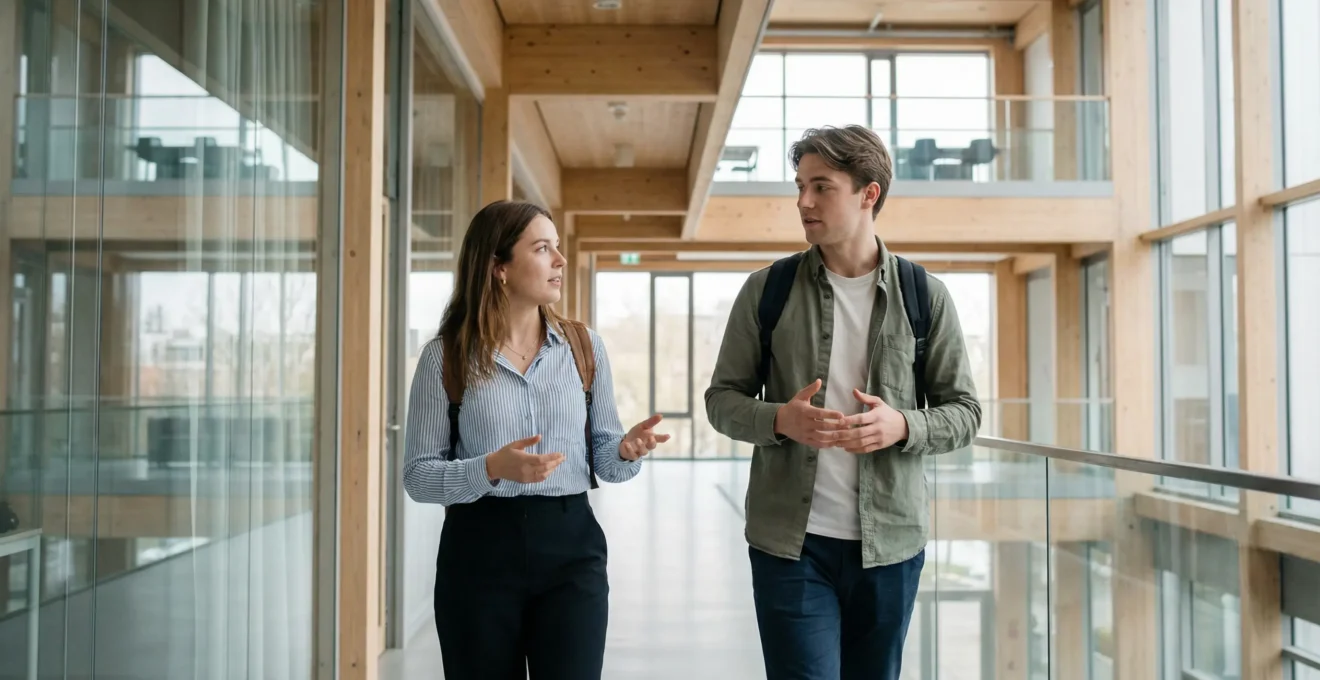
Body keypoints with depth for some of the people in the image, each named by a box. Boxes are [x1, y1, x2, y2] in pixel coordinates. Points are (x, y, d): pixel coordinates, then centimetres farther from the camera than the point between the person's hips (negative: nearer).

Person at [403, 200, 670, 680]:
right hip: (479, 551, -1)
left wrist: (625, 451, -14)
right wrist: (493, 469, -21)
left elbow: (602, 458, 9)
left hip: (571, 547, 2)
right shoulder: (445, 357, -2)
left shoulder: (585, 346, 6)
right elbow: (418, 475, -4)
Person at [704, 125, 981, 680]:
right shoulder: (767, 290, 0)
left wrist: (903, 426, -16)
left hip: (890, 541, 1)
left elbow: (964, 411, 5)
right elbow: (722, 398, 4)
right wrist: (779, 420, -17)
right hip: (790, 541, -1)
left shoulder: (924, 296, 1)